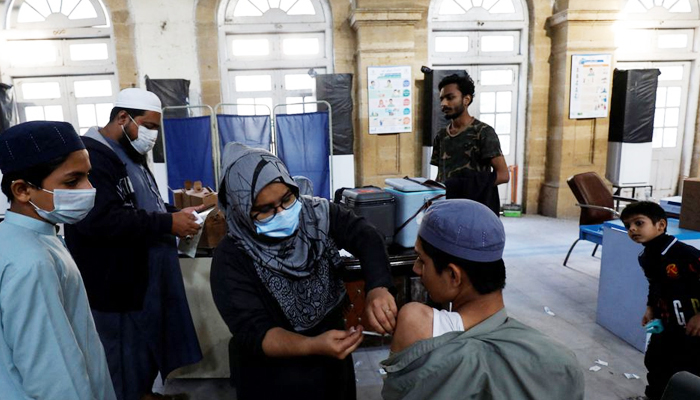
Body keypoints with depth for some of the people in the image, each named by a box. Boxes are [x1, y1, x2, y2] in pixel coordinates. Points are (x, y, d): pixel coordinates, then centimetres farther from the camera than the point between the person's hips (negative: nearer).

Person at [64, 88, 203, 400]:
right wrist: (168, 223, -23)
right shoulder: (90, 156, -18)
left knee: (151, 353, 20)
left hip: (151, 278, 10)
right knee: (127, 370, 6)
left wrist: (175, 213, 6)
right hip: (118, 287, -9)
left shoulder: (131, 154, 15)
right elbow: (100, 219, -31)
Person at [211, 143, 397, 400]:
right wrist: (313, 346, -42)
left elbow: (365, 237, -22)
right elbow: (253, 334, -25)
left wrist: (377, 288, -42)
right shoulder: (231, 259, -21)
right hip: (272, 379, -4)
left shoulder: (317, 214, -11)